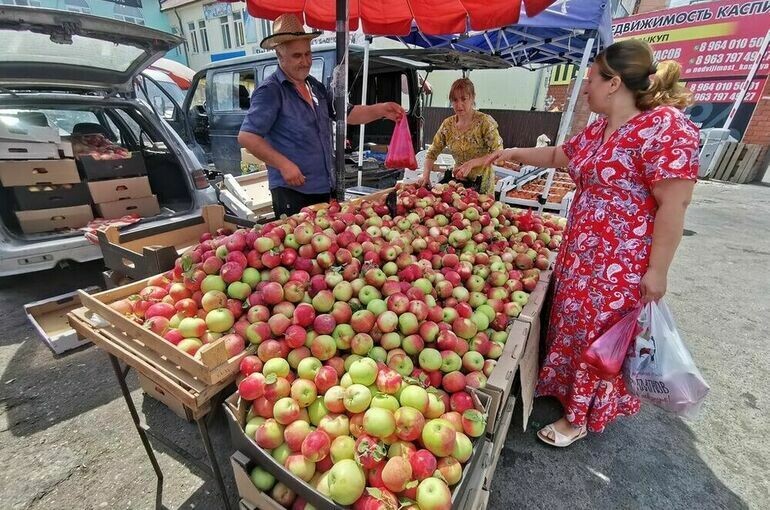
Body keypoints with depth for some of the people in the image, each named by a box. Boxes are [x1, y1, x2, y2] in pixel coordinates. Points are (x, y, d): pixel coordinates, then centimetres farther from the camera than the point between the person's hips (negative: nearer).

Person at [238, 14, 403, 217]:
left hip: (325, 188, 8)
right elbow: (246, 137, -15)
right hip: (292, 192, -7)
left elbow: (347, 114, 18)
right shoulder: (270, 91, -10)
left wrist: (380, 110, 3)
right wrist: (284, 165, -21)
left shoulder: (316, 87, 14)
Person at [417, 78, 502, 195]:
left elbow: (498, 153, -17)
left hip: (481, 185, -4)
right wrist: (426, 175, -10)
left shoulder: (485, 122, -13)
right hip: (456, 181, 4)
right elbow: (432, 152, 5)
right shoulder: (447, 124, 1)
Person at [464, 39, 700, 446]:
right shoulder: (598, 130, 9)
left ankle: (581, 416, 30)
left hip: (620, 263, -8)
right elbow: (558, 156, 26)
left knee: (598, 334, 7)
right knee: (573, 325, 19)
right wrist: (513, 153, 24)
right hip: (580, 252, 8)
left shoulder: (666, 126, -17)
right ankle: (567, 388, 43)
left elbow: (674, 204, -19)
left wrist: (657, 270, -19)